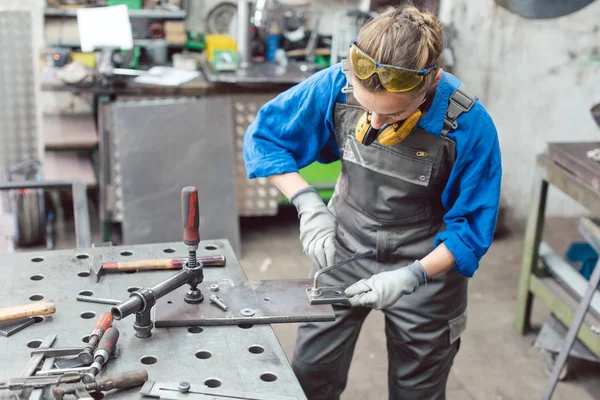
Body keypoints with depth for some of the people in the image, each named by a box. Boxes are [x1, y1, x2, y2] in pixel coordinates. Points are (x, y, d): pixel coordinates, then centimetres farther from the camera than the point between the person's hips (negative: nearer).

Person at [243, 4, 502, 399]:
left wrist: (412, 276, -27)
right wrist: (308, 202, -21)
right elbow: (263, 137, -8)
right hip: (345, 250, 2)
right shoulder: (336, 85, -21)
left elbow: (473, 227, -16)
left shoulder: (468, 124, -27)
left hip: (427, 264, -1)